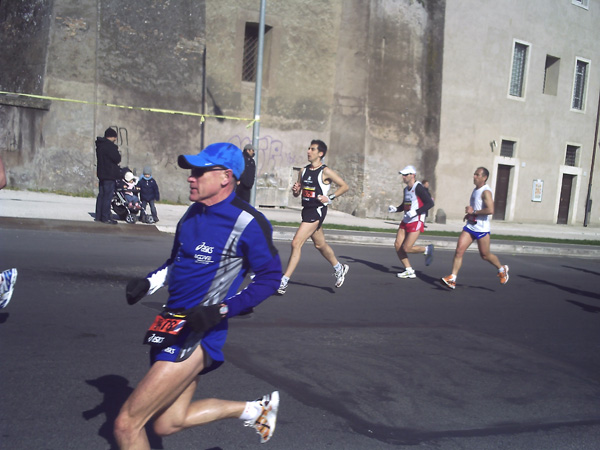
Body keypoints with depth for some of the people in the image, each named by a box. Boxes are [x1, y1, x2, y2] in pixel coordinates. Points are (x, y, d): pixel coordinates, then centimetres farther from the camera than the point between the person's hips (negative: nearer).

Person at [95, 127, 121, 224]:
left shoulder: (99, 145, 13)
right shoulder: (110, 146, -15)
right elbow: (117, 159, -16)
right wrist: (118, 153, 4)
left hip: (101, 174, 9)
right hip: (110, 175, -9)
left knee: (101, 195, 14)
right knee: (108, 196, -7)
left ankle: (98, 216, 18)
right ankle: (106, 217, -7)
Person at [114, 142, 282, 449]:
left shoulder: (248, 222, -15)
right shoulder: (194, 212, 8)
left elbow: (271, 277, -10)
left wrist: (221, 309, -19)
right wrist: (147, 283, 4)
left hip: (198, 332, -9)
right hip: (173, 327, 9)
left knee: (127, 424, -7)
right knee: (168, 424, 19)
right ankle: (254, 409, 30)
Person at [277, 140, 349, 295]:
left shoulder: (325, 172, -9)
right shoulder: (303, 171, 11)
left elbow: (344, 186, -4)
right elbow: (297, 194, 17)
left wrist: (330, 197, -13)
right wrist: (295, 190, -5)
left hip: (317, 211, -8)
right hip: (306, 210, 8)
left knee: (296, 243, -15)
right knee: (320, 244, 21)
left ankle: (284, 281, -12)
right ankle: (339, 268, 44)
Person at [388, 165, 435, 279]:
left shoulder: (418, 188, -12)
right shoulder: (406, 189, 14)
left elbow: (430, 203, -17)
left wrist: (416, 212, -22)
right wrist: (395, 209, 7)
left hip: (416, 222, -9)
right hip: (405, 221, 9)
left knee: (406, 248, -12)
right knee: (397, 245, 1)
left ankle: (427, 250, 16)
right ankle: (409, 271, 12)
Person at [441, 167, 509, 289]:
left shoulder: (486, 192, -15)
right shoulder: (476, 190, 13)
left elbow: (490, 210, -27)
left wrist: (474, 212, -20)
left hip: (482, 229, -8)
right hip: (470, 226, 8)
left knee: (485, 255, 8)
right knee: (459, 250, -6)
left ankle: (502, 269, 36)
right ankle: (452, 279, -8)